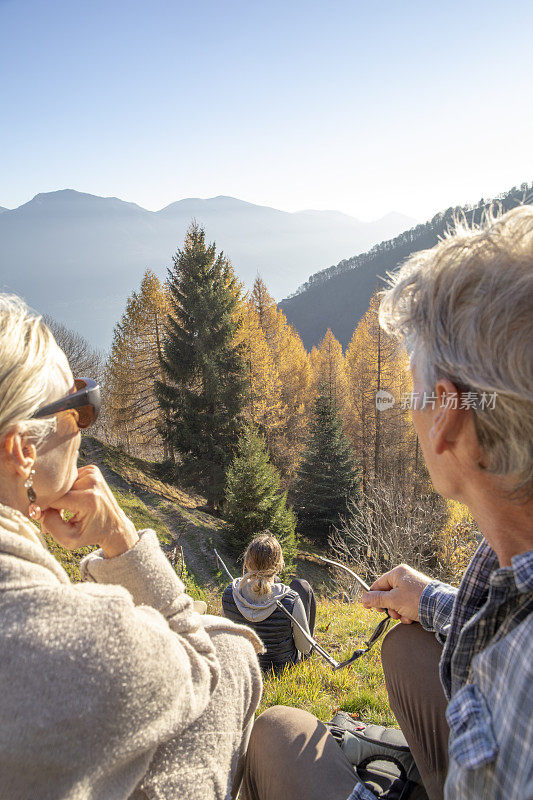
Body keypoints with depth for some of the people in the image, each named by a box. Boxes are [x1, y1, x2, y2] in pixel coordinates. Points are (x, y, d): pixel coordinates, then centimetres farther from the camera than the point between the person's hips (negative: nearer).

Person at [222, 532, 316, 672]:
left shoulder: (229, 593, -26)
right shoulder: (291, 600, -36)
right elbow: (305, 647, -20)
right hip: (283, 663, -3)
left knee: (275, 582, 17)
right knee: (301, 585, 14)